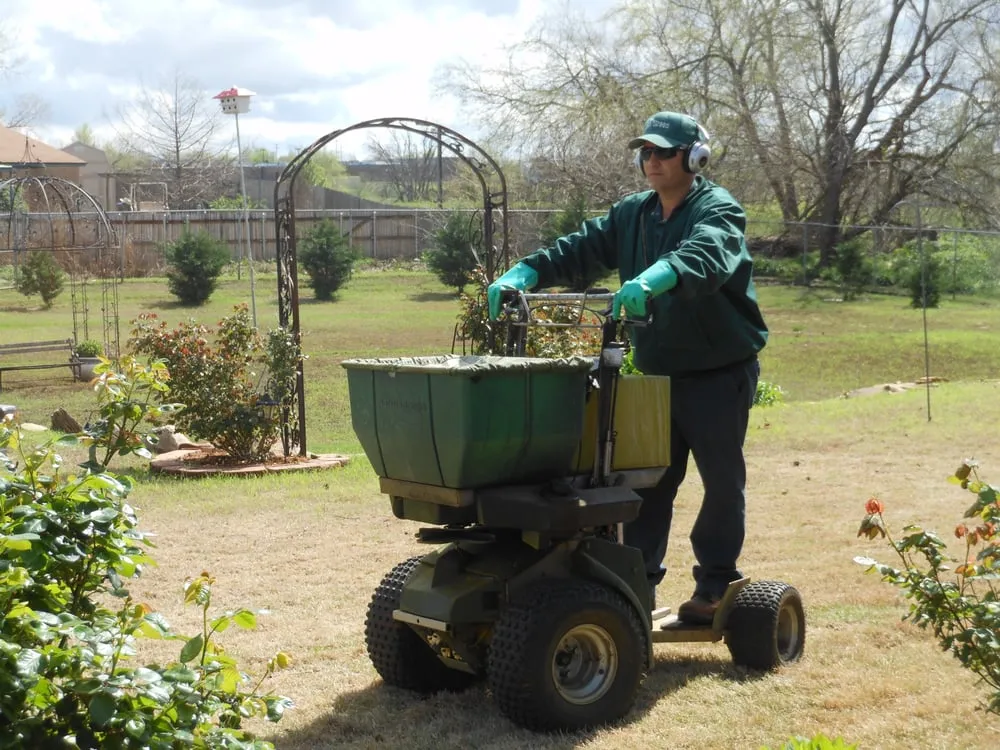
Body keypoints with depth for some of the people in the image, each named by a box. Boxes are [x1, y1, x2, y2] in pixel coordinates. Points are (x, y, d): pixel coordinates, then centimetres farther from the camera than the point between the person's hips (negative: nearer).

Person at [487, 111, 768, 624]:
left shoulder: (717, 210, -11)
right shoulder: (632, 214, 10)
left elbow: (703, 255, -33)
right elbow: (580, 250, 1)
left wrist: (654, 279, -53)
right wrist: (525, 273, -17)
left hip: (720, 373, -5)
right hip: (656, 371, 6)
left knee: (722, 480, 5)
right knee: (647, 480, 5)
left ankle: (715, 587, 18)